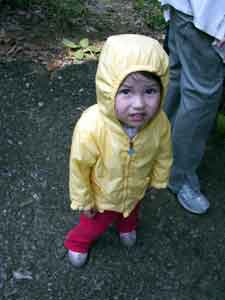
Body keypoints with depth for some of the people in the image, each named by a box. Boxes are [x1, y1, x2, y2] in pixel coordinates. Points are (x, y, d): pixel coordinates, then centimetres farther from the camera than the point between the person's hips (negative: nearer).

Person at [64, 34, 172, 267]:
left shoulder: (160, 122, -32)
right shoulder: (91, 128, -43)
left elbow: (163, 154, -9)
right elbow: (80, 168, -25)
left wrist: (158, 179, 7)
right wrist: (83, 202, -12)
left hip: (136, 191, 4)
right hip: (103, 196, -3)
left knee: (131, 213, 37)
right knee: (96, 225, 27)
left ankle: (126, 226, 72)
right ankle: (77, 242, 60)